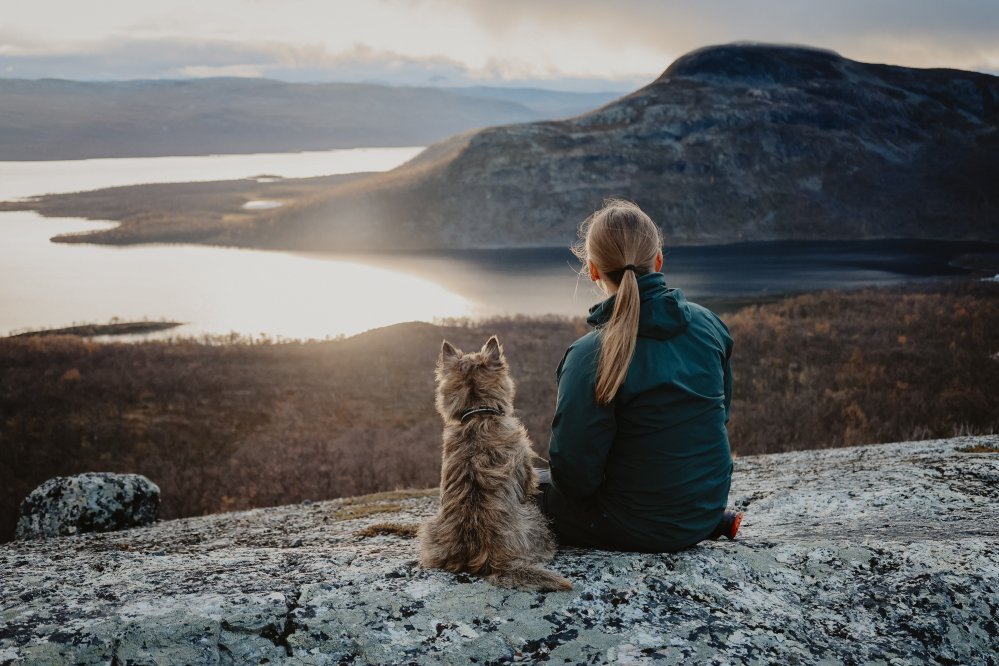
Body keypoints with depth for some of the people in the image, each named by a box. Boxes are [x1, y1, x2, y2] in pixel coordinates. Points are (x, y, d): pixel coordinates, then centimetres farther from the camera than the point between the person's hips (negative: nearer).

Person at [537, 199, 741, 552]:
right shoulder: (708, 324, -6)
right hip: (707, 510, 6)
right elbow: (720, 411, 9)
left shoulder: (591, 356, -24)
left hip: (639, 529, -6)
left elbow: (574, 474, -22)